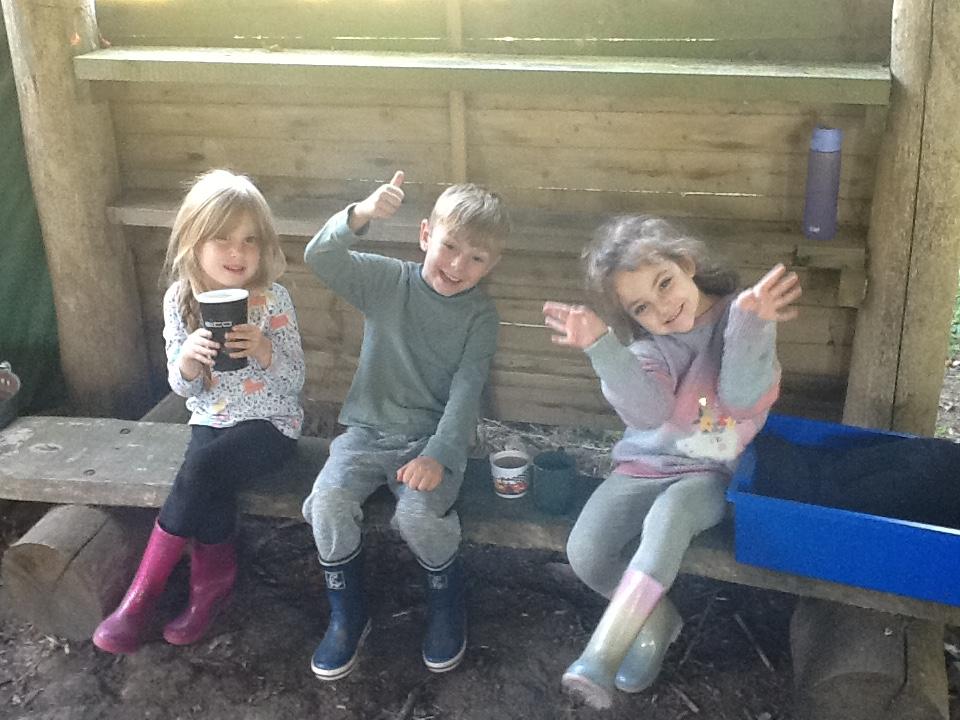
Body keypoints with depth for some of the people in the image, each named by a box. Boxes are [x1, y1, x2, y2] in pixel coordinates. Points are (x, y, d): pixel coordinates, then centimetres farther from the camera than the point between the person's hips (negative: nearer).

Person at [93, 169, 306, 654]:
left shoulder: (272, 300, -13)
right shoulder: (180, 299, -4)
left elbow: (295, 381, -8)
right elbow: (184, 388, 1)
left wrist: (264, 350, -28)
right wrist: (187, 359, -22)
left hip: (270, 421, -3)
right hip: (211, 418, 3)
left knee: (201, 469, -27)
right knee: (208, 486, -27)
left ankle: (142, 593, -13)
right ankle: (215, 577, -3)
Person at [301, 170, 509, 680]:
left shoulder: (480, 316, -2)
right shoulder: (388, 281, -1)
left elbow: (465, 392, -10)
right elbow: (319, 258, -14)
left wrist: (437, 455, -25)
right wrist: (362, 214, -33)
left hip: (432, 437, -1)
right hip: (367, 430, 2)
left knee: (418, 512, -29)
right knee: (328, 502, -24)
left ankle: (446, 606, 3)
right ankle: (347, 616, 0)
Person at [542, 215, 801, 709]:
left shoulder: (739, 320, -6)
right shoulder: (648, 344, 0)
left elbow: (743, 401, -19)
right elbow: (647, 410, -18)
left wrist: (754, 324, -33)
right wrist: (601, 348, -30)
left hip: (710, 471, -3)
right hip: (646, 464, 3)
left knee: (670, 513, -37)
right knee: (585, 553, -20)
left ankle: (601, 655, -32)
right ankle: (656, 619, 7)